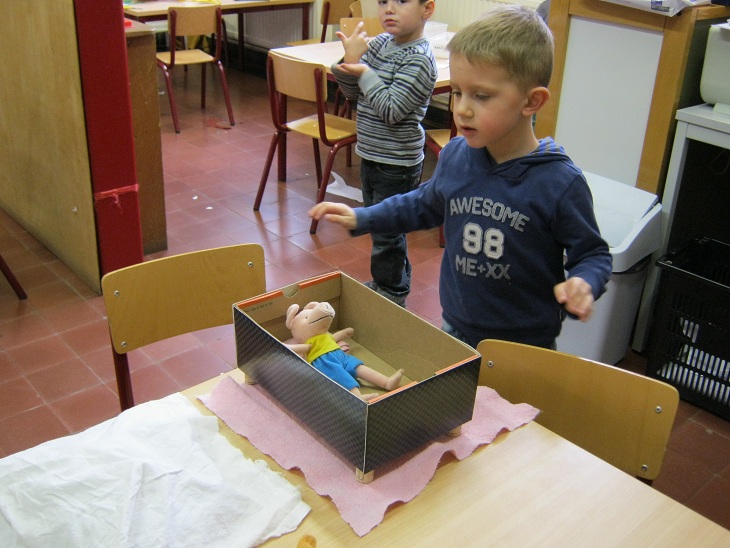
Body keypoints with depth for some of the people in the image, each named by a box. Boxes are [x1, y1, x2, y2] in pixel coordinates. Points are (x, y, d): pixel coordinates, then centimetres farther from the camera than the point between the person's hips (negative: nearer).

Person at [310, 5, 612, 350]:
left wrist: (583, 284, -30)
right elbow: (425, 206, 14)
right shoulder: (454, 157, -6)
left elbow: (592, 253, -8)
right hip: (455, 328, 4)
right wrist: (360, 218, 10)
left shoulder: (560, 183, -20)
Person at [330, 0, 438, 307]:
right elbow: (353, 93, 5)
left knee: (386, 232, 5)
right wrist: (350, 61, -12)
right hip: (371, 155, 8)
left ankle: (391, 293, 24)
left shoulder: (420, 59, -20)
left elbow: (392, 110, -25)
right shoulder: (380, 43, 3)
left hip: (397, 164, -8)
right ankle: (397, 281, 41)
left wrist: (365, 73, -20)